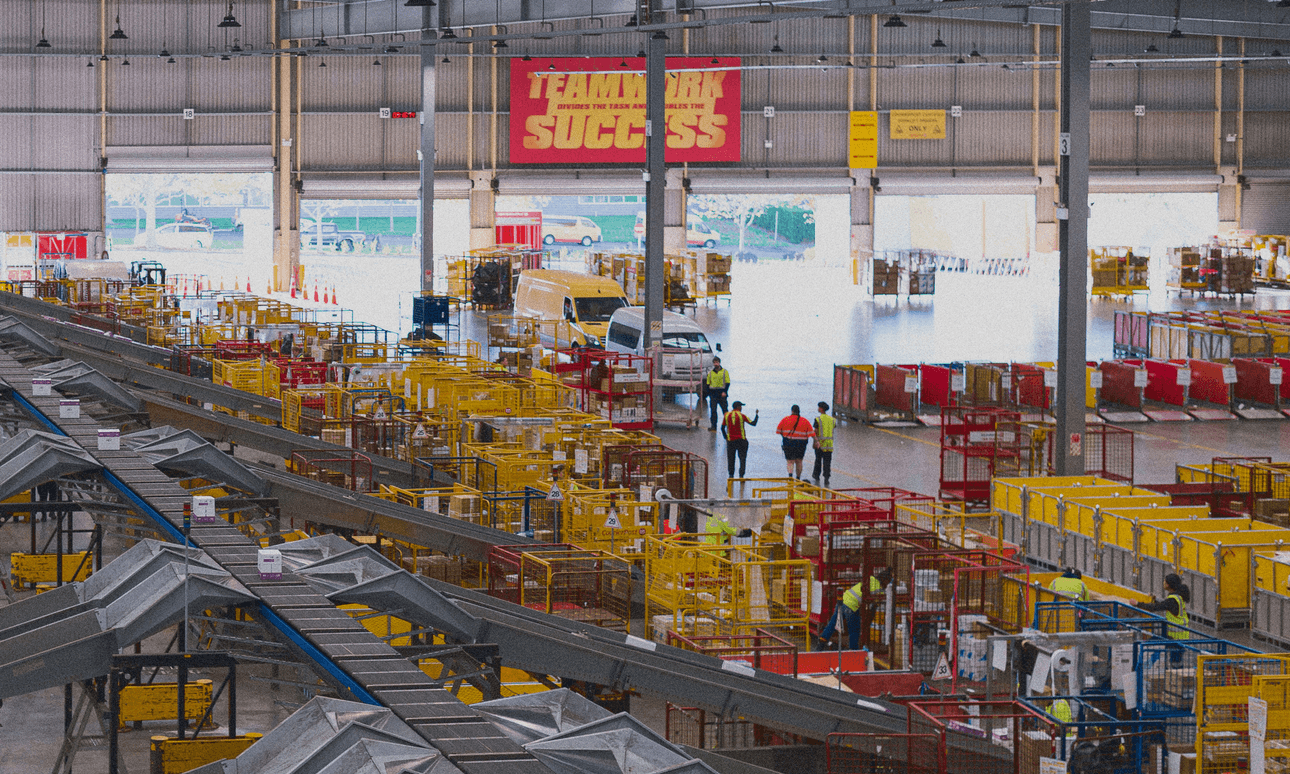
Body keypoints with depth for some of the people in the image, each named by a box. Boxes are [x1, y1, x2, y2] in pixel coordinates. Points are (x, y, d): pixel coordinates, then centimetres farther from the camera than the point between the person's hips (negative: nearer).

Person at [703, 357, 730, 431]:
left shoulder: (725, 372, 3)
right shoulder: (710, 373, 11)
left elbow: (727, 383, 1)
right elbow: (707, 384, 13)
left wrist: (725, 392, -11)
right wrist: (708, 393, 1)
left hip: (722, 394, -2)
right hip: (713, 393, 2)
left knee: (725, 410, 0)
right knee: (713, 410, -2)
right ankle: (713, 426, 0)